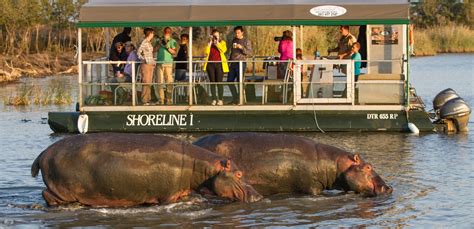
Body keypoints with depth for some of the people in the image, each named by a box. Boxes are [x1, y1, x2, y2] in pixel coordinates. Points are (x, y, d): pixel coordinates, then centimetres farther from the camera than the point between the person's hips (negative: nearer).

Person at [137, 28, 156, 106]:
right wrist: (143, 59, -27)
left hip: (151, 64, 9)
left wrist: (153, 61, 21)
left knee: (149, 83, 11)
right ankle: (144, 100, -8)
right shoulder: (144, 42, -12)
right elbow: (138, 52, -18)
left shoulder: (149, 43, 14)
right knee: (146, 82, -9)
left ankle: (148, 99, 15)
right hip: (146, 64, -9)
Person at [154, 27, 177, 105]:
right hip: (159, 63, 3)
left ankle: (168, 99, -6)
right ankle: (161, 99, 0)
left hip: (168, 63, -3)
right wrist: (159, 44, -6)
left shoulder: (172, 41, 8)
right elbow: (154, 50, 9)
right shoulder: (160, 40, 18)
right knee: (159, 82, -3)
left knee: (169, 82, -8)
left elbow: (174, 52, -2)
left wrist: (167, 47, -15)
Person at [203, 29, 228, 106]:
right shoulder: (209, 44, 15)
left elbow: (224, 50, -11)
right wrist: (210, 43, -4)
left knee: (219, 82, -7)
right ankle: (214, 99, 3)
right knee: (212, 82, 1)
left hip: (219, 64, -3)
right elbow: (206, 52, -2)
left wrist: (217, 43, -9)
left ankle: (220, 100, -4)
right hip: (210, 64, 3)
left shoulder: (222, 43, 10)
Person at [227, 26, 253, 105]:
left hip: (241, 63, -6)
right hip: (233, 63, 6)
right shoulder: (234, 40, 17)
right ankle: (235, 98, 15)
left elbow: (250, 53, -7)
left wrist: (242, 48, -18)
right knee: (230, 81, 4)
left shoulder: (246, 41, 0)